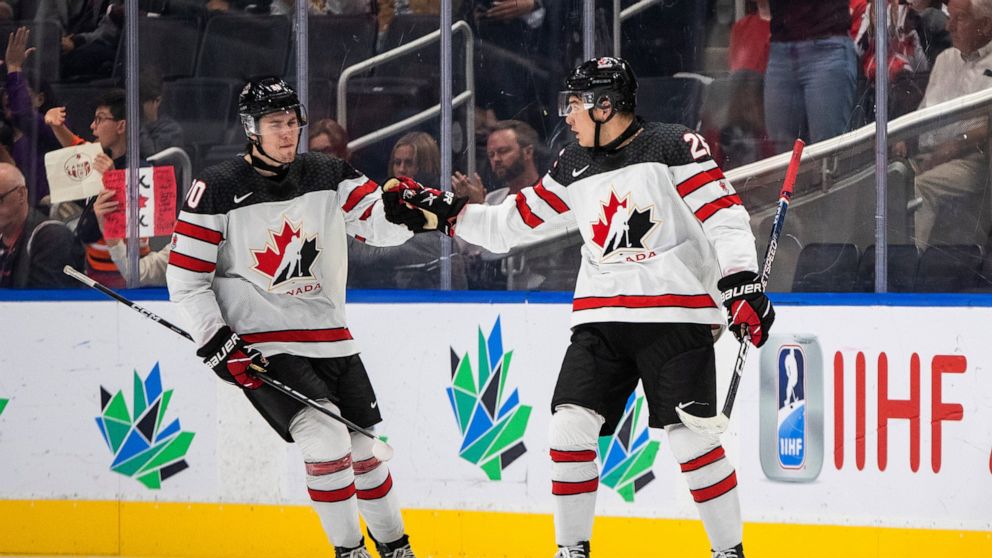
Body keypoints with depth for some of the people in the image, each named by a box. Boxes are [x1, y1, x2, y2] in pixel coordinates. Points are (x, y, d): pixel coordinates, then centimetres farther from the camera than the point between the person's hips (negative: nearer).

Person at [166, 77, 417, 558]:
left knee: (365, 447, 12)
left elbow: (383, 226, -6)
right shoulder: (217, 190, -9)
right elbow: (185, 279, -7)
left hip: (329, 338, 5)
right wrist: (220, 346, -14)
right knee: (326, 438, -21)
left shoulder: (327, 177, 2)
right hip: (260, 347, -5)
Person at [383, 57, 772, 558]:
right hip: (601, 319, 6)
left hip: (675, 318, -6)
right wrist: (440, 212, 12)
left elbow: (724, 215, -11)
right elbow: (511, 225, 18)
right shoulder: (574, 168, 12)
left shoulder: (674, 147, -6)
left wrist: (741, 284, -21)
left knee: (691, 437, -11)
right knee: (570, 424, -6)